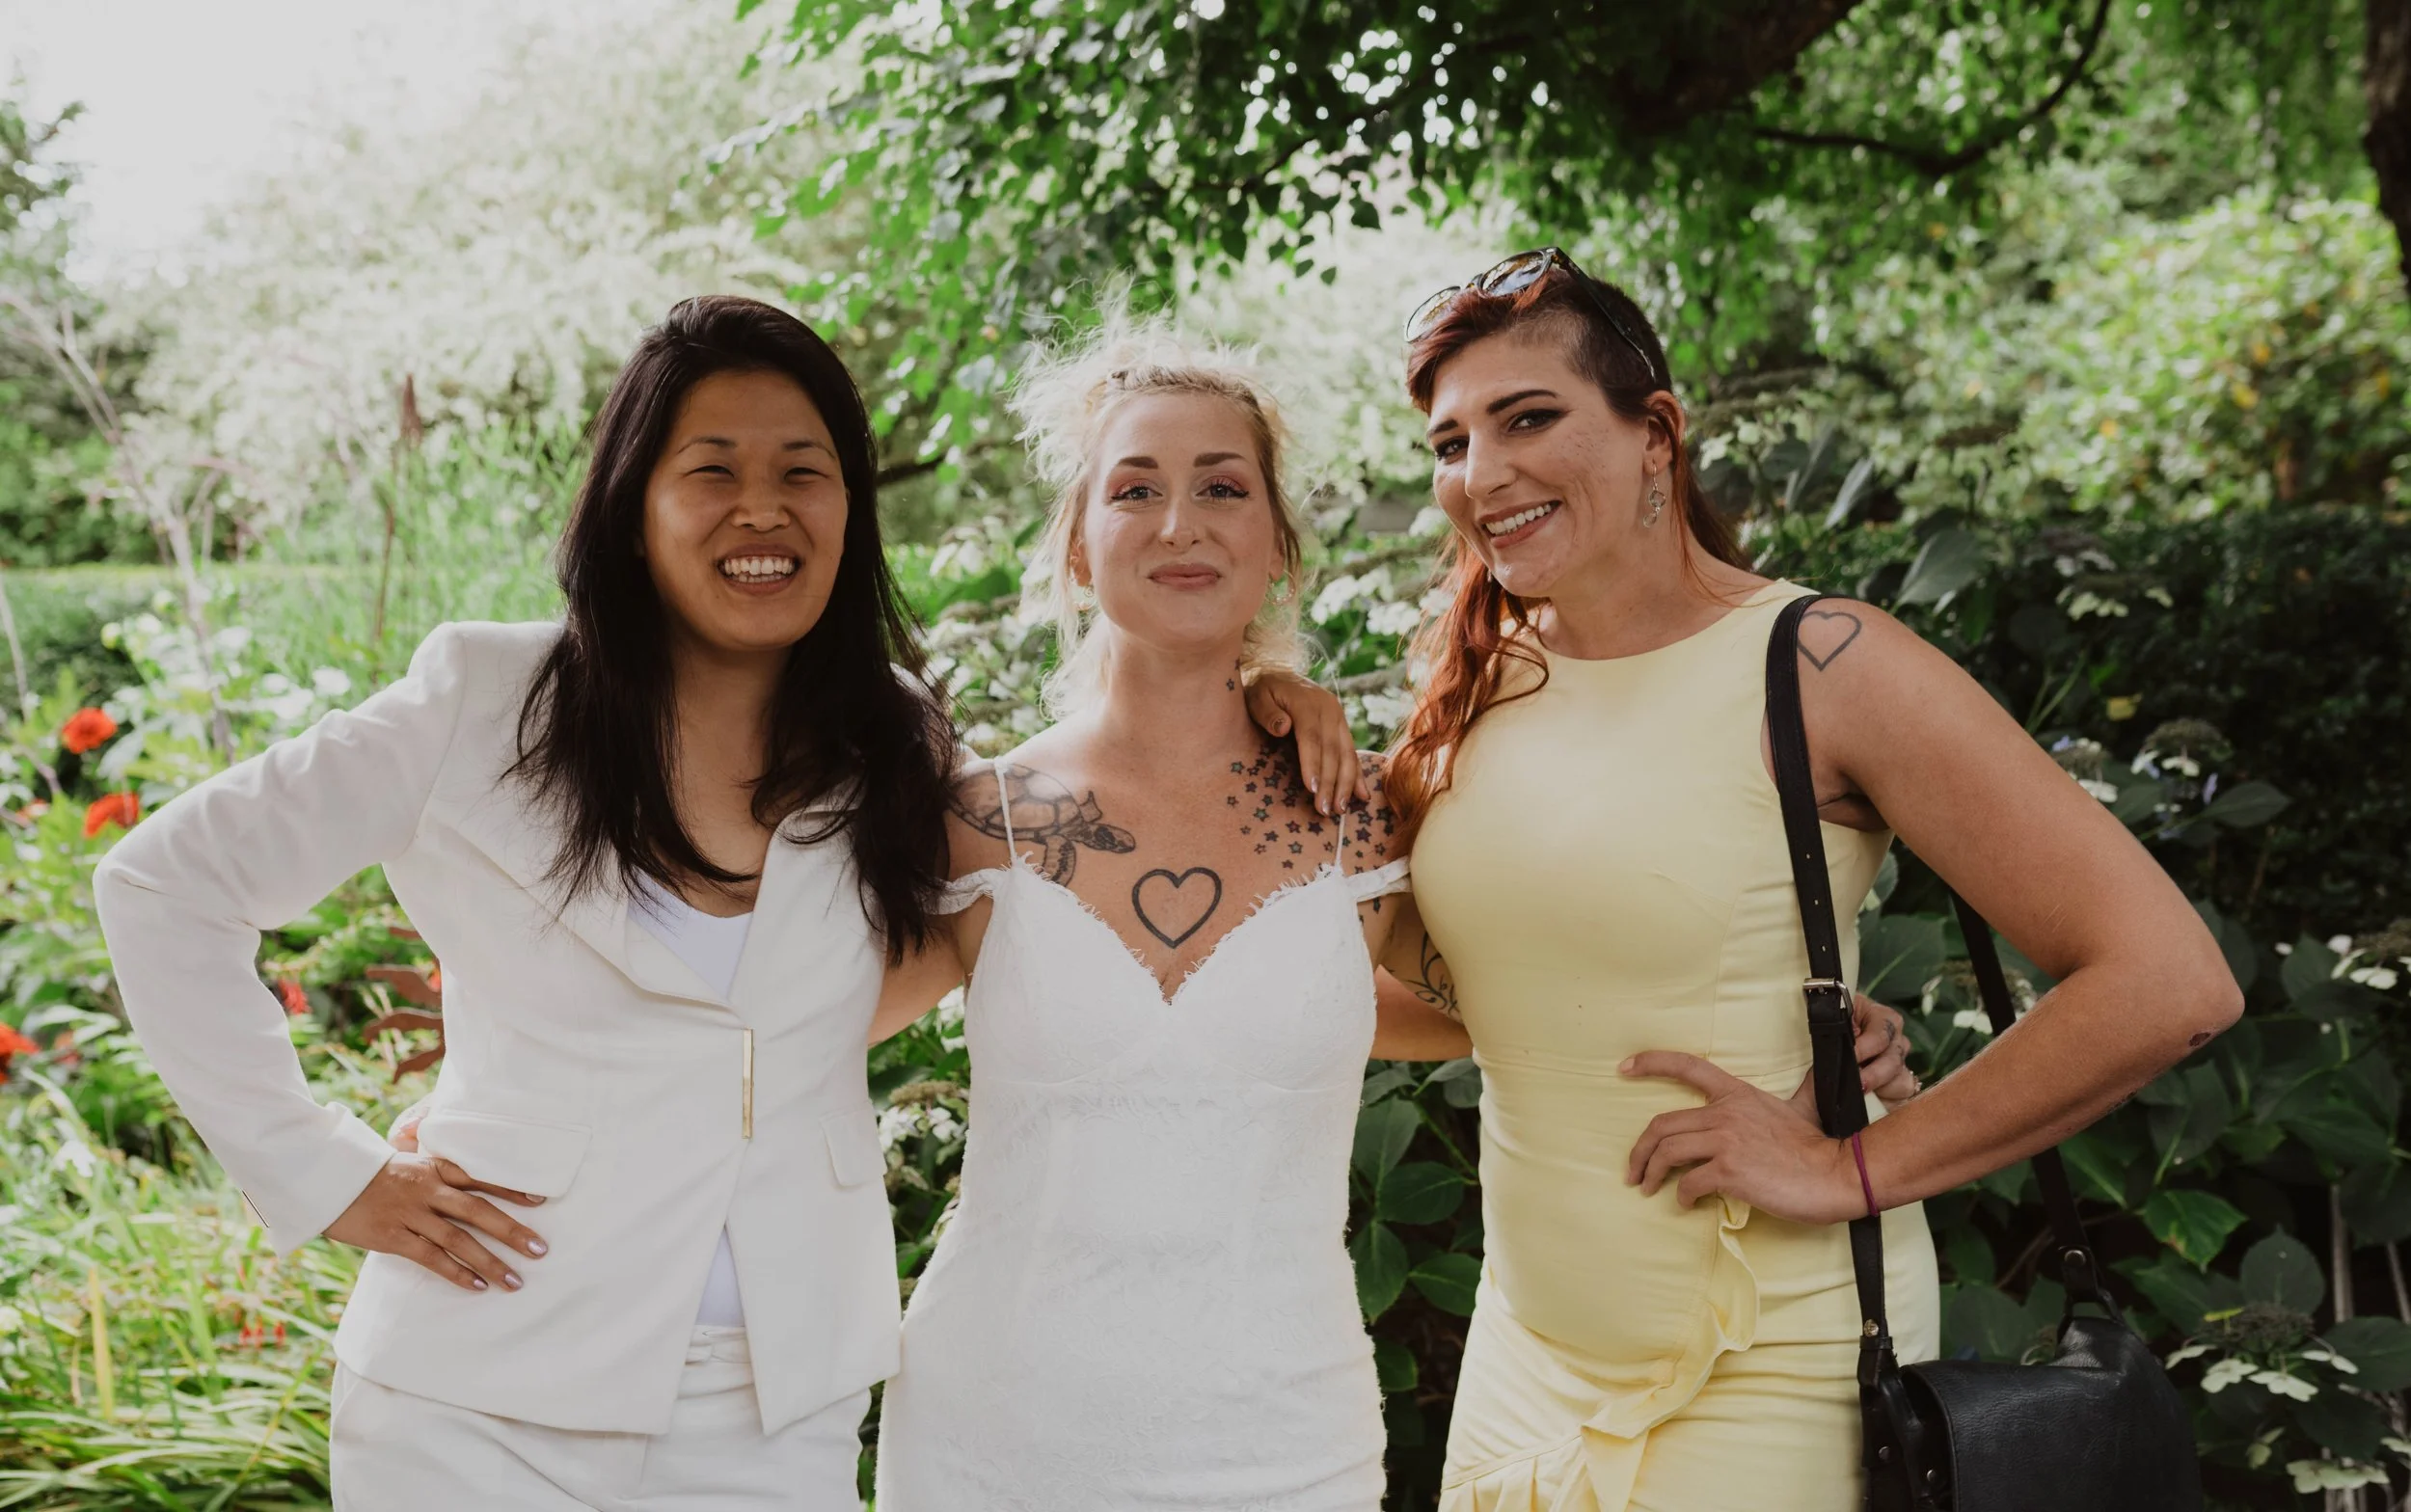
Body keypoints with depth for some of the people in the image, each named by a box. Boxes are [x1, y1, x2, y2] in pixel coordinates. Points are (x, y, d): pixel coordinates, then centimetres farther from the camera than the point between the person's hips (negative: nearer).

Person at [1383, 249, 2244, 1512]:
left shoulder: (1814, 665, -14)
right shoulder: (1474, 688, 3)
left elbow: (2169, 982, -18)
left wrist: (1854, 1167, -16)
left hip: (1764, 1379, -5)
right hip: (1525, 1351, 6)